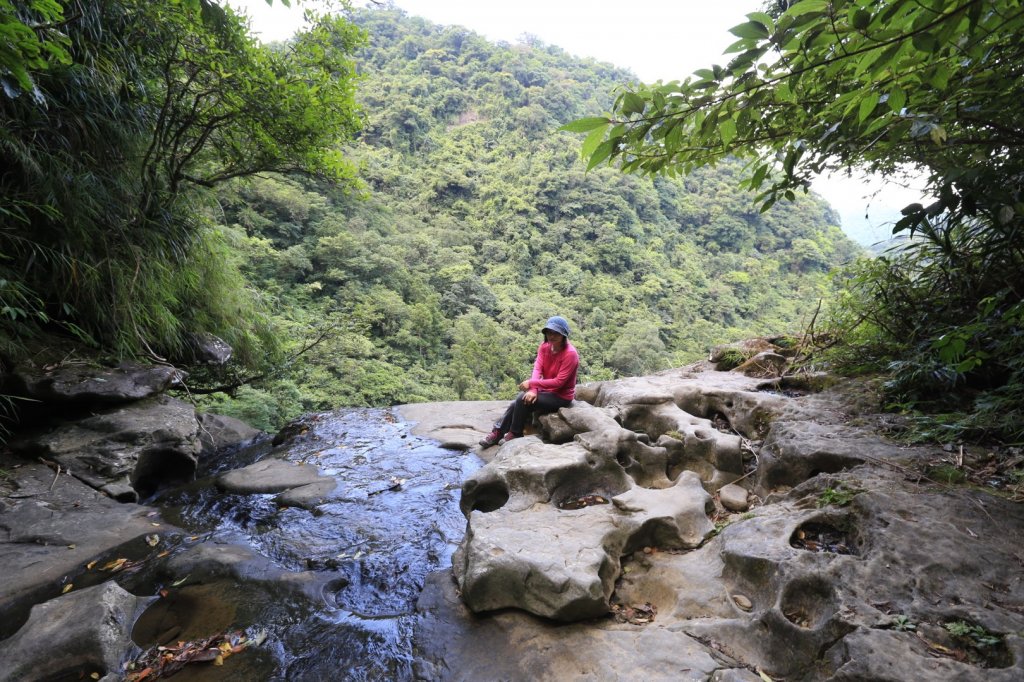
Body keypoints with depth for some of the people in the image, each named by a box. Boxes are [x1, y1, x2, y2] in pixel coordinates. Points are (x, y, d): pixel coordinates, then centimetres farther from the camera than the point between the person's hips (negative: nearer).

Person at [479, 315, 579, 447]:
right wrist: (533, 390, -29)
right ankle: (498, 432, -2)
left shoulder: (570, 354, -23)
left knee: (523, 401, -21)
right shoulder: (544, 347, -2)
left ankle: (515, 434, -2)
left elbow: (559, 382, -26)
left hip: (561, 396, -6)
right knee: (517, 403, -13)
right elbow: (537, 368, -12)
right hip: (546, 389, 7)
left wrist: (531, 382, -25)